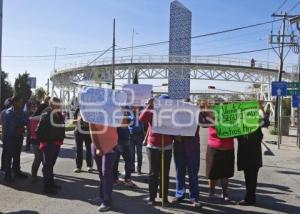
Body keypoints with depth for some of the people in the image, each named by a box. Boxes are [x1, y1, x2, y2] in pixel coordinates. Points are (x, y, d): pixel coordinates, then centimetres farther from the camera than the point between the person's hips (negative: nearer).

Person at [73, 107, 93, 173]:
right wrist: (78, 120, -16)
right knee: (79, 150, 3)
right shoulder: (78, 110, 3)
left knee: (89, 149, 5)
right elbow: (73, 120, 5)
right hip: (79, 132, 1)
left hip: (88, 132, -1)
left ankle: (89, 166, 16)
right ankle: (78, 167, 10)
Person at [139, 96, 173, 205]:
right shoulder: (152, 113, -5)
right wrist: (149, 106, -26)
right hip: (153, 147, -2)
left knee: (165, 173, 9)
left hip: (167, 148, 3)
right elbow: (142, 118, -23)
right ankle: (152, 197, 9)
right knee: (153, 173, 2)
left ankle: (164, 196, 19)